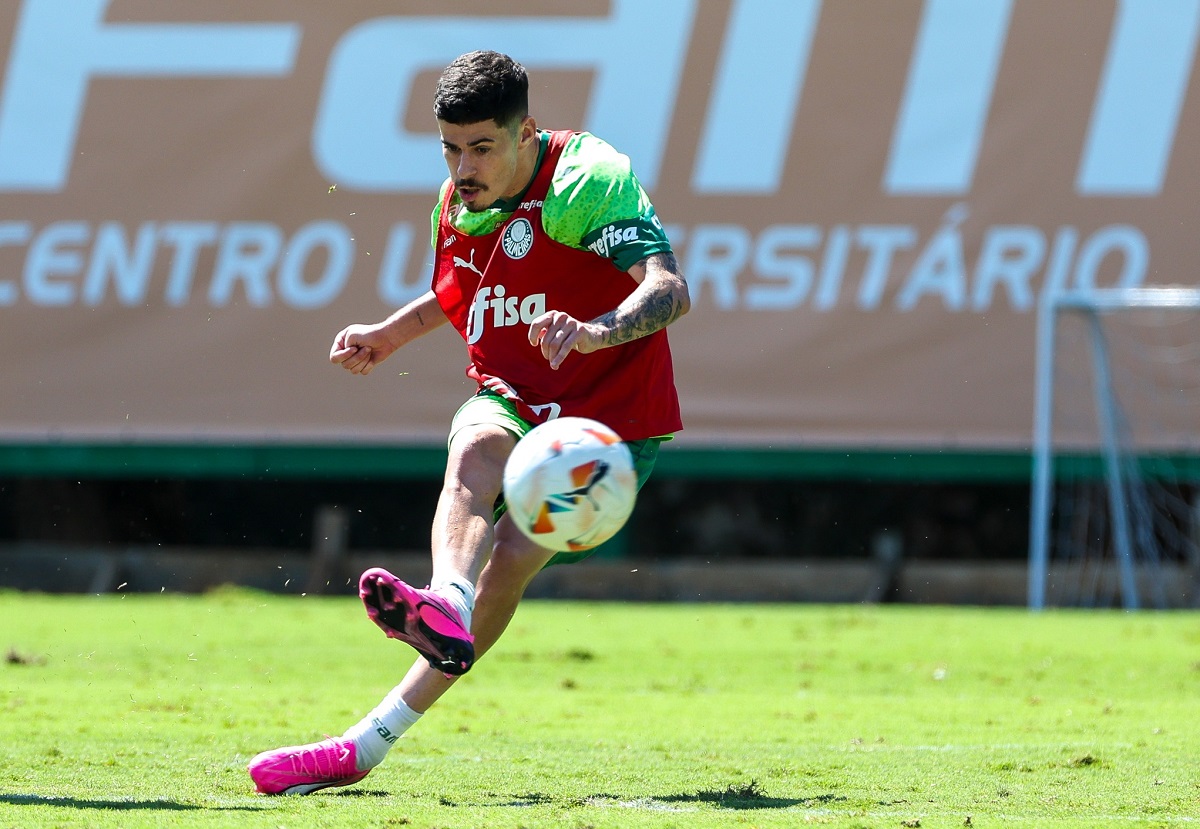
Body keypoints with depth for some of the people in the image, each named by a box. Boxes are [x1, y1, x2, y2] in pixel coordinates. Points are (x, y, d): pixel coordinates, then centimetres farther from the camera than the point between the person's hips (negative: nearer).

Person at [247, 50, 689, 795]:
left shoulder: (591, 181, -19)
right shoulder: (458, 204, 4)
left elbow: (668, 290, -32)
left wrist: (595, 332, -51)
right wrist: (390, 336, 13)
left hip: (609, 420, -5)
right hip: (513, 399, 5)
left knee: (507, 562, -21)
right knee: (476, 451, -32)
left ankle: (368, 745, -19)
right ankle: (448, 607, -60)